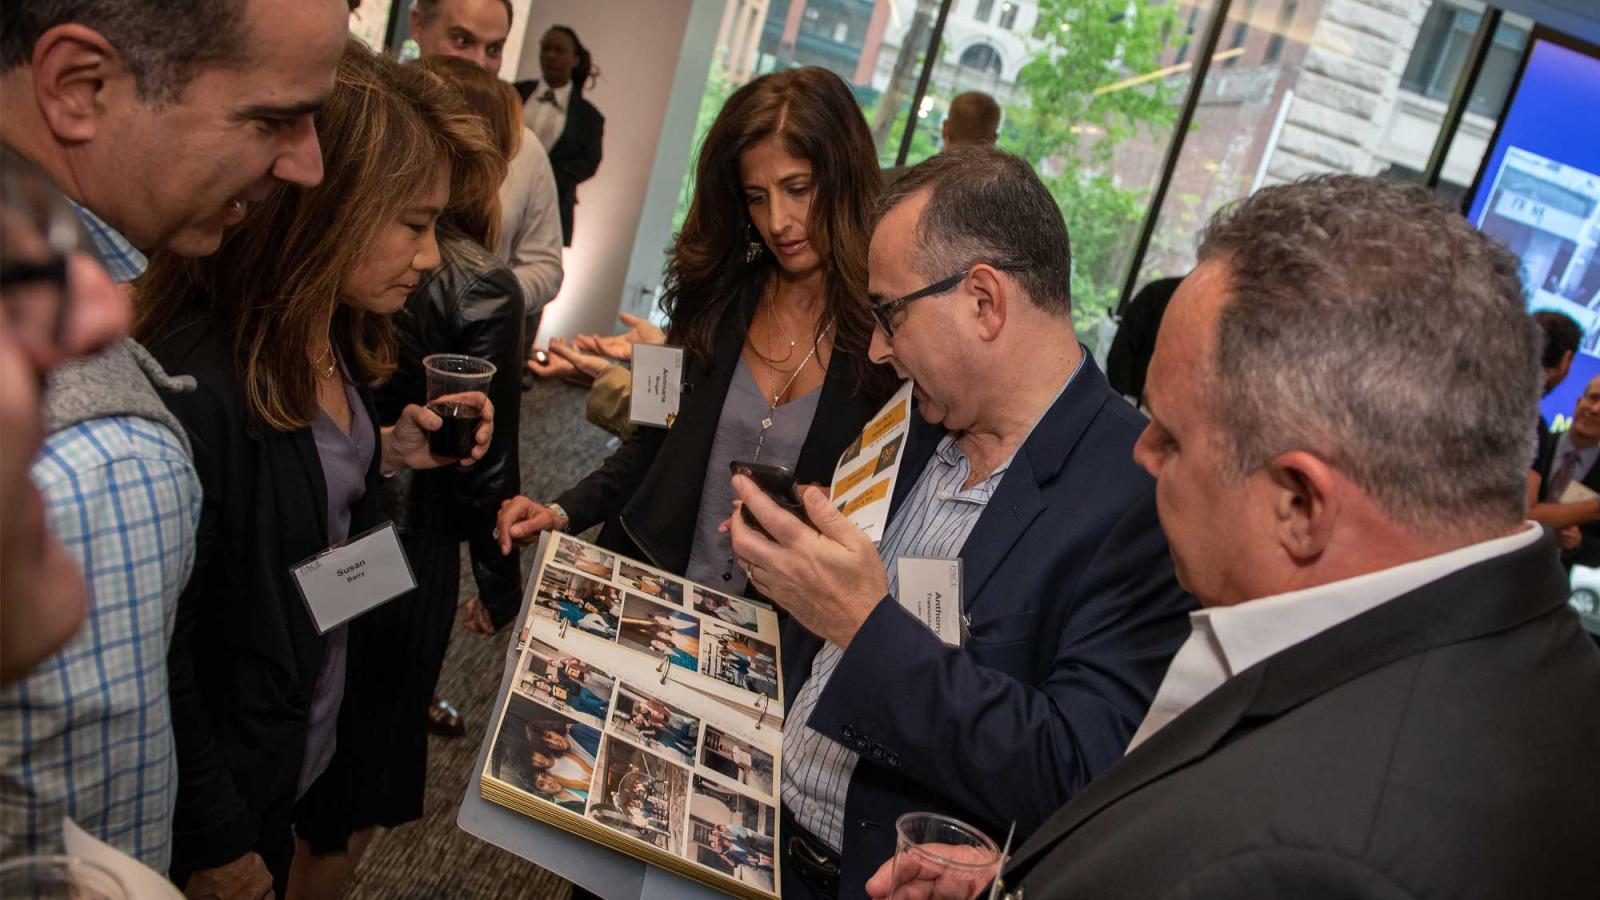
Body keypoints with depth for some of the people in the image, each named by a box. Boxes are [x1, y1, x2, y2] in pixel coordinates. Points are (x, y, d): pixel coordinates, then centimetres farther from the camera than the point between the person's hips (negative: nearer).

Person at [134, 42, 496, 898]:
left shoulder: (333, 342, -6)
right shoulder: (196, 389, -31)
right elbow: (156, 656, -25)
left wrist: (389, 453, -9)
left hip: (327, 726, 7)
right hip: (235, 775, -7)